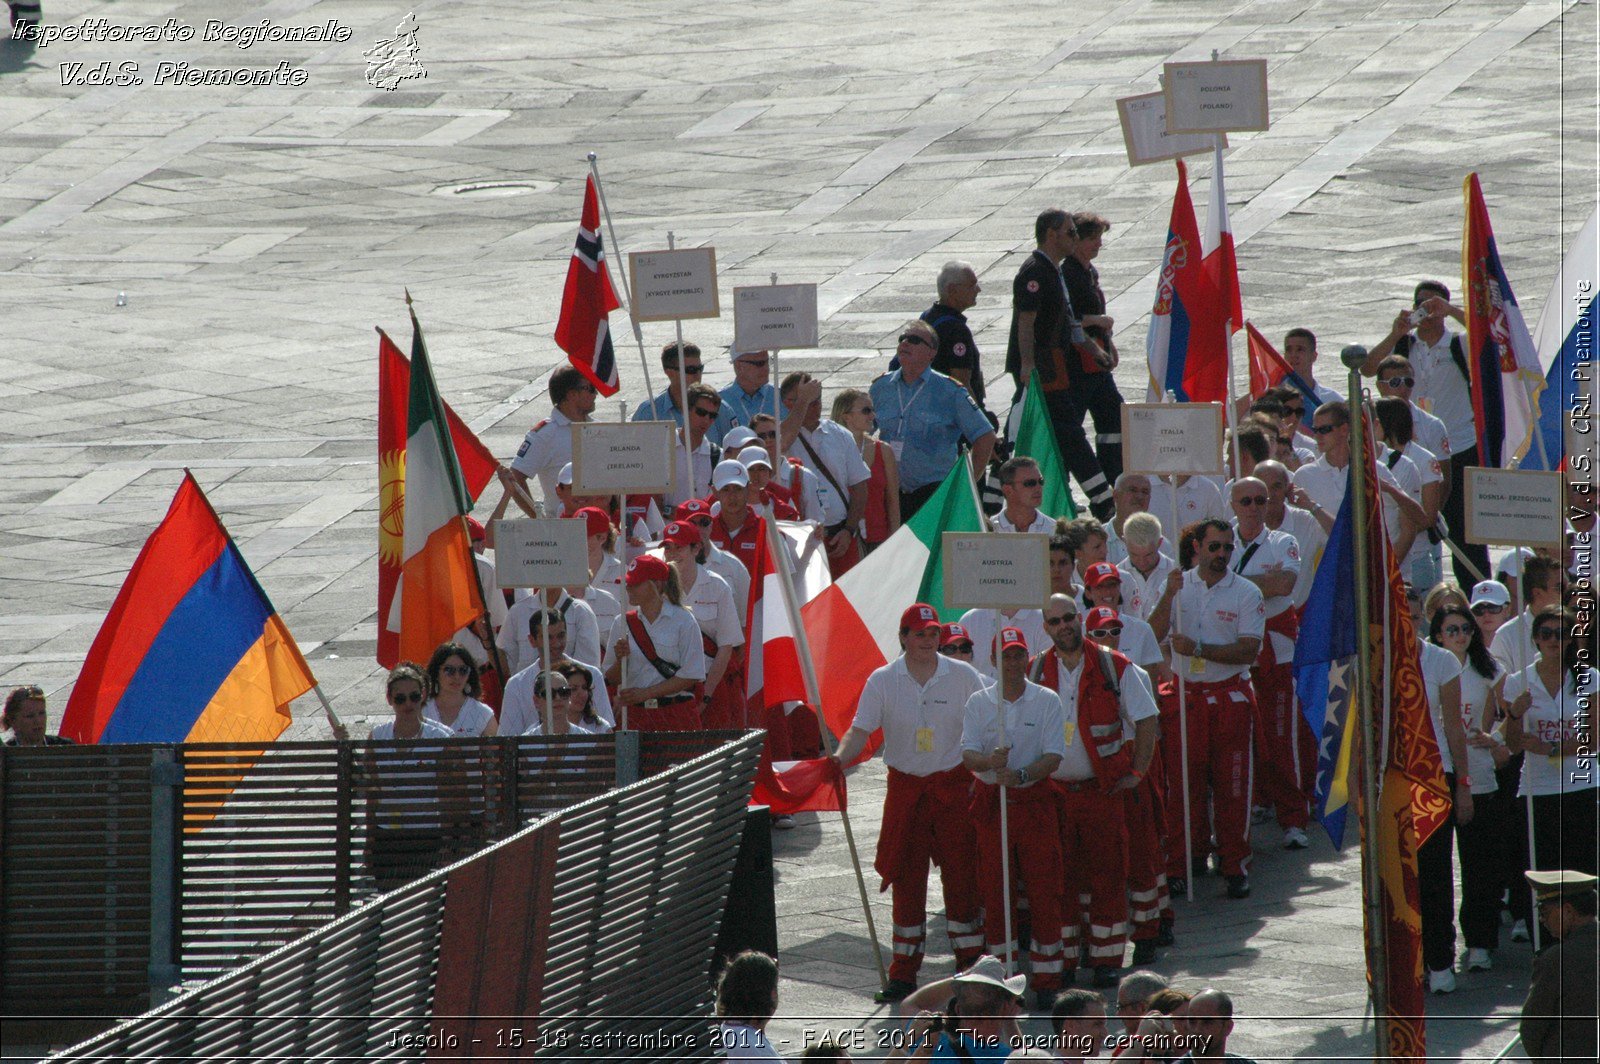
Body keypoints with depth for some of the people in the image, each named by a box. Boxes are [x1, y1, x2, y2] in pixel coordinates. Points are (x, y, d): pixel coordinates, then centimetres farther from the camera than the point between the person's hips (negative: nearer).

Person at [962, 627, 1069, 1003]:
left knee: (1044, 892, -3)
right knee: (995, 892, 3)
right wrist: (989, 761, -26)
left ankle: (1046, 980, 2)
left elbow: (1053, 757, -7)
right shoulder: (979, 702, 4)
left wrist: (1020, 773, -24)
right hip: (992, 801, 1)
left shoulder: (1046, 701, 0)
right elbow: (967, 755, -4)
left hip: (1035, 801, -1)